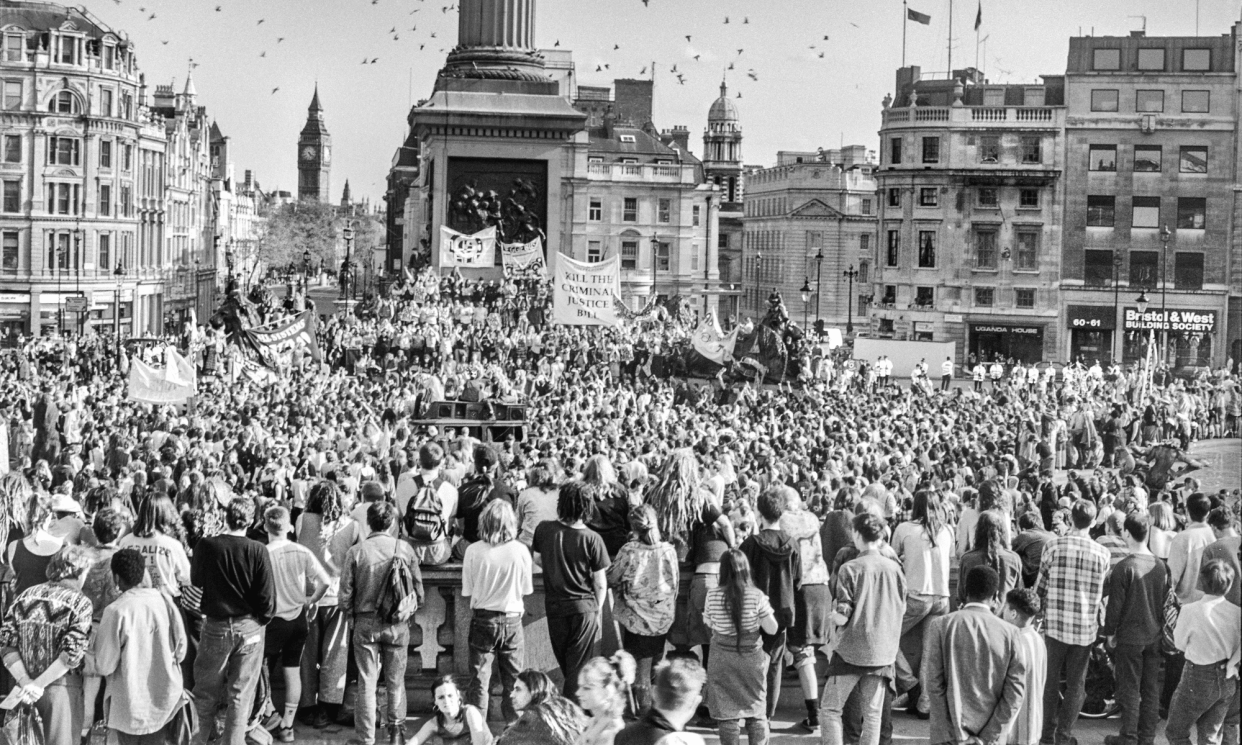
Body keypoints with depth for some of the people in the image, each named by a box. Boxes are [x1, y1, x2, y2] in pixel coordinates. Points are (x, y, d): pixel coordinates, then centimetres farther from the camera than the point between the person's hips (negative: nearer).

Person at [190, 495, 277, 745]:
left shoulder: (206, 546, -11)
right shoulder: (257, 551, -14)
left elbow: (195, 580, 8)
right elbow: (267, 596, -11)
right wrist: (262, 619, 6)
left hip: (215, 626, 1)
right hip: (249, 628, -1)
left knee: (206, 692, 16)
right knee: (241, 695, 9)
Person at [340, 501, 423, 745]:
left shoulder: (356, 552, -7)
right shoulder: (404, 549, -5)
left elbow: (345, 594, -6)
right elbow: (418, 588, -2)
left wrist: (352, 615, 11)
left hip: (366, 623, -1)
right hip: (398, 624, 1)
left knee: (366, 683, 5)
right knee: (396, 681, 15)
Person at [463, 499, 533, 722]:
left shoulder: (473, 551, -13)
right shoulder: (520, 551, -11)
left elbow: (467, 591, -5)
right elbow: (526, 589, 0)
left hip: (482, 619, 0)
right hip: (512, 619, 1)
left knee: (479, 681, 7)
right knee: (513, 681, 12)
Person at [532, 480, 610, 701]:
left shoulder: (544, 530, -9)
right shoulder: (592, 539, -16)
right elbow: (600, 584, -10)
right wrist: (597, 609, 6)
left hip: (554, 606, 3)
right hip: (584, 607, -3)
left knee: (565, 665, 19)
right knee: (578, 667, 6)